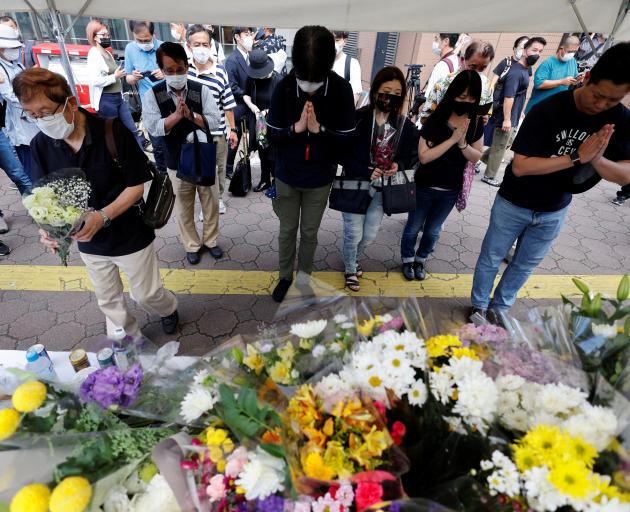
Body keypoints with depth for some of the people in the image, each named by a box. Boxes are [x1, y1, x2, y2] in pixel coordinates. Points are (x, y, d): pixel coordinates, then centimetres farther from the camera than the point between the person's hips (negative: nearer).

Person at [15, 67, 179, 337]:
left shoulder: (114, 132, -21)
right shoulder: (41, 145, -8)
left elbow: (136, 186, -17)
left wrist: (103, 216, -30)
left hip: (131, 235, -4)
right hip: (89, 242, 5)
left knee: (146, 294, 12)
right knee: (108, 301, 20)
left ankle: (169, 308, 47)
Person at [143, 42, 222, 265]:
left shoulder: (202, 90, -6)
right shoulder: (153, 95, -6)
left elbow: (215, 122, -14)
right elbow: (154, 128, -15)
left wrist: (190, 114, -27)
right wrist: (176, 115, -27)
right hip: (177, 163, 0)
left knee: (211, 204, 12)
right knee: (183, 209, 12)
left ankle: (210, 240, 34)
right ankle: (192, 245, 32)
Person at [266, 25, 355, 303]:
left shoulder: (342, 89, -15)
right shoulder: (284, 87, -14)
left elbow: (348, 139, -12)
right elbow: (271, 135, -10)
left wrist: (318, 129, -28)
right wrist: (296, 128, -28)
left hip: (320, 180, 0)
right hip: (287, 177, 0)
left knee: (309, 233, 15)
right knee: (287, 230, 15)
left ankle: (305, 278, 38)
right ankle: (285, 277, 37)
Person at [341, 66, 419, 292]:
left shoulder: (405, 125, -4)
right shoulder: (357, 118, -15)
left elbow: (412, 156, 5)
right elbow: (341, 153, -13)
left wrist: (398, 165, -18)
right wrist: (365, 171, -24)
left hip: (381, 189, 4)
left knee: (370, 234, 15)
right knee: (354, 234, 4)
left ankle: (353, 258, 48)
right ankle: (350, 269, 33)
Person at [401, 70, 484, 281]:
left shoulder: (476, 124, -4)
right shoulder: (435, 120, -16)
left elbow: (476, 157, -3)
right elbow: (424, 156, -22)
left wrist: (462, 142, -21)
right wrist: (452, 139, -27)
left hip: (451, 190, 3)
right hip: (425, 187, -3)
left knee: (433, 231, 18)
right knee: (413, 227, 13)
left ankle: (420, 260, 41)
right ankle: (407, 260, 37)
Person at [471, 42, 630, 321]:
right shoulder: (547, 111, -23)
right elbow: (519, 166, -27)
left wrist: (597, 160, -31)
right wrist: (576, 157, -32)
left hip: (554, 211, 4)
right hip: (514, 204, -4)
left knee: (525, 265, 18)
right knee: (490, 259, 11)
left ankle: (499, 308, 40)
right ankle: (479, 306, 34)